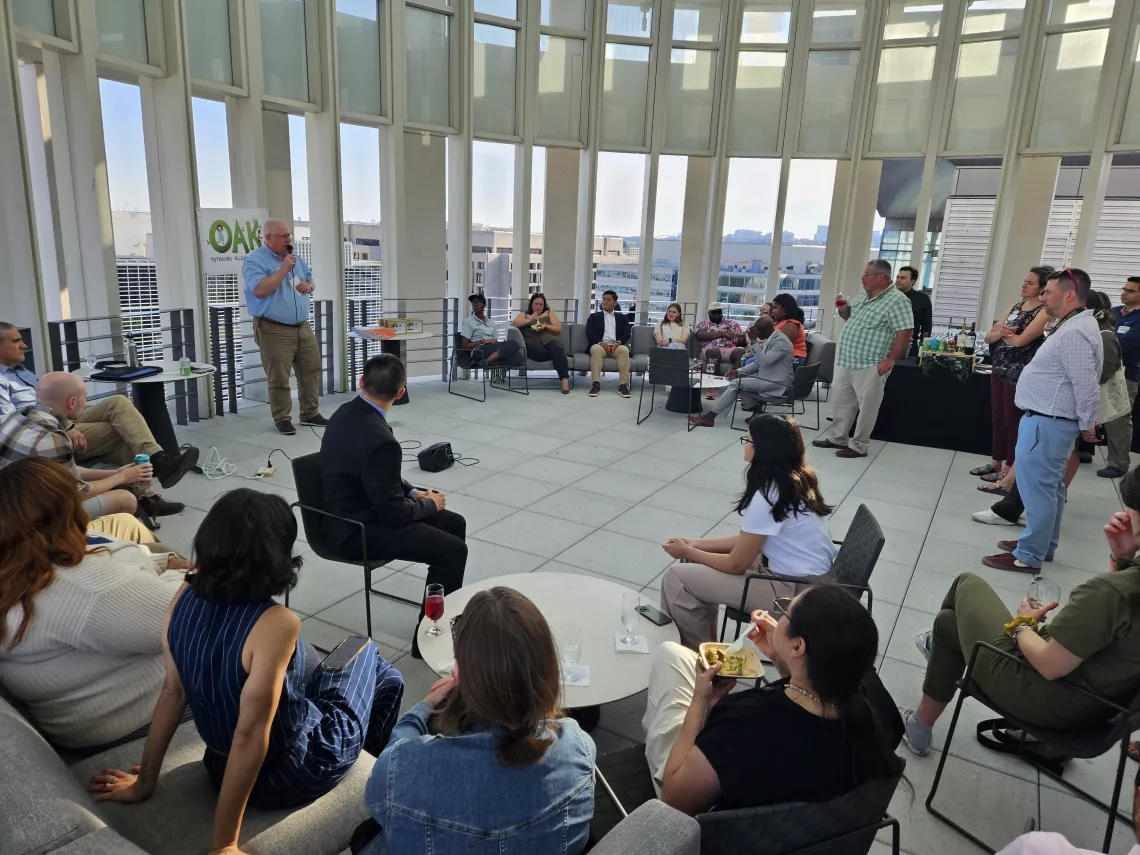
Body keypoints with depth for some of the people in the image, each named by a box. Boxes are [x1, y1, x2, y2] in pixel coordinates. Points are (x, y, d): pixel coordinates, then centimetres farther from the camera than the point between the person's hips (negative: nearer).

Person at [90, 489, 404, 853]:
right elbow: (250, 735, -31)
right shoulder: (276, 623, -34)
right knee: (379, 669, 19)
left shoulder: (185, 596, -14)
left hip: (221, 766, 6)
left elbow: (173, 691, -5)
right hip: (291, 774, -6)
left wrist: (145, 781, 6)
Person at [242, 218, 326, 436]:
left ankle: (310, 413, 22)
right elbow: (259, 290, -23)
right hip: (274, 330, -7)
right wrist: (284, 269, -21)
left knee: (312, 370, 10)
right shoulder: (254, 260, -9)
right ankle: (282, 418, 11)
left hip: (303, 327, 7)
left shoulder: (295, 258, 14)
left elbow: (310, 280, 25)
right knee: (279, 378, -2)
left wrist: (308, 286, 0)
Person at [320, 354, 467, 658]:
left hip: (354, 510, 10)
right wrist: (429, 504, -4)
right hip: (357, 531, -10)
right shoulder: (379, 439, -29)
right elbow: (394, 512, -22)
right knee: (453, 549, -15)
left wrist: (413, 492, 7)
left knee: (454, 523, 11)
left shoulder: (345, 414, 1)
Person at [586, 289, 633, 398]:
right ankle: (596, 384, -40)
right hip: (600, 344, -1)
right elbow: (590, 333, 3)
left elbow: (626, 334, 7)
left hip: (616, 345, 1)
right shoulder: (594, 317, 18)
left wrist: (618, 342, -14)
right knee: (596, 349, -37)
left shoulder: (622, 317, 21)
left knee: (624, 350, -34)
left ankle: (623, 385, -34)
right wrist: (601, 343, -16)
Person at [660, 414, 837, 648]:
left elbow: (736, 564, -16)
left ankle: (695, 652, 17)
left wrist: (688, 553, -1)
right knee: (697, 565, 15)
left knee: (677, 578, -8)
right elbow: (750, 540, 11)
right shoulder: (794, 480, 4)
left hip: (798, 590, -10)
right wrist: (696, 545, 7)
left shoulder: (769, 495, -24)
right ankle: (707, 642, 29)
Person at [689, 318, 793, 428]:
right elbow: (758, 363, 15)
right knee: (738, 378, 4)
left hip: (777, 383, -10)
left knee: (736, 383, -16)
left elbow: (764, 361, -30)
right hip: (768, 376, 10)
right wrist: (738, 372, 5)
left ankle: (710, 416, -15)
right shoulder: (771, 338, 11)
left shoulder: (781, 341, -19)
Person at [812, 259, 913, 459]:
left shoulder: (897, 300, -13)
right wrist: (844, 309, 4)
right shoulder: (863, 296, 12)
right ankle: (837, 438, 29)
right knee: (841, 401, 16)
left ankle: (859, 446, 11)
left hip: (870, 366, -8)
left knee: (867, 406, 2)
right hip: (846, 361, 8)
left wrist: (890, 360, -20)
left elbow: (904, 332, -17)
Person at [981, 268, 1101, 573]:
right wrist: (1085, 422, 23)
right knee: (1048, 487, 18)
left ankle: (1028, 556, 0)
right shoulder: (1073, 326, 14)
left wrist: (1087, 425, -12)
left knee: (1037, 488, -6)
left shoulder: (1073, 333, -21)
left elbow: (1087, 385, -23)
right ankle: (1042, 544, 30)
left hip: (1047, 422, -11)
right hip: (1047, 419, 11)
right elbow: (1080, 382, 21)